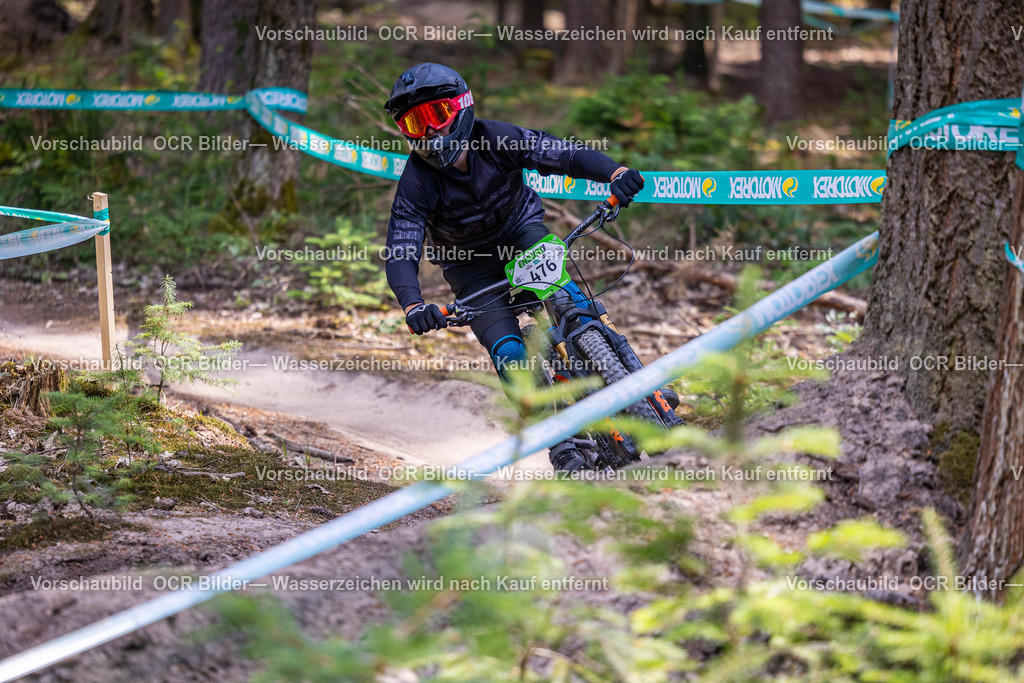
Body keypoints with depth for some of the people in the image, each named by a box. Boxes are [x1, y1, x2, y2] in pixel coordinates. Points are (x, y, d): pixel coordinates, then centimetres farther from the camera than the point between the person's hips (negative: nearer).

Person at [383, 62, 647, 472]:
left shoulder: (496, 140, -25)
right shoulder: (416, 183, -26)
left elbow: (564, 155, -31)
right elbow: (400, 254, -33)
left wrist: (615, 173, -50)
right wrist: (413, 306, -52)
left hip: (521, 228, 0)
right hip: (469, 264, 0)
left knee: (565, 294, -27)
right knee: (508, 353, -17)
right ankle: (560, 439, -4)